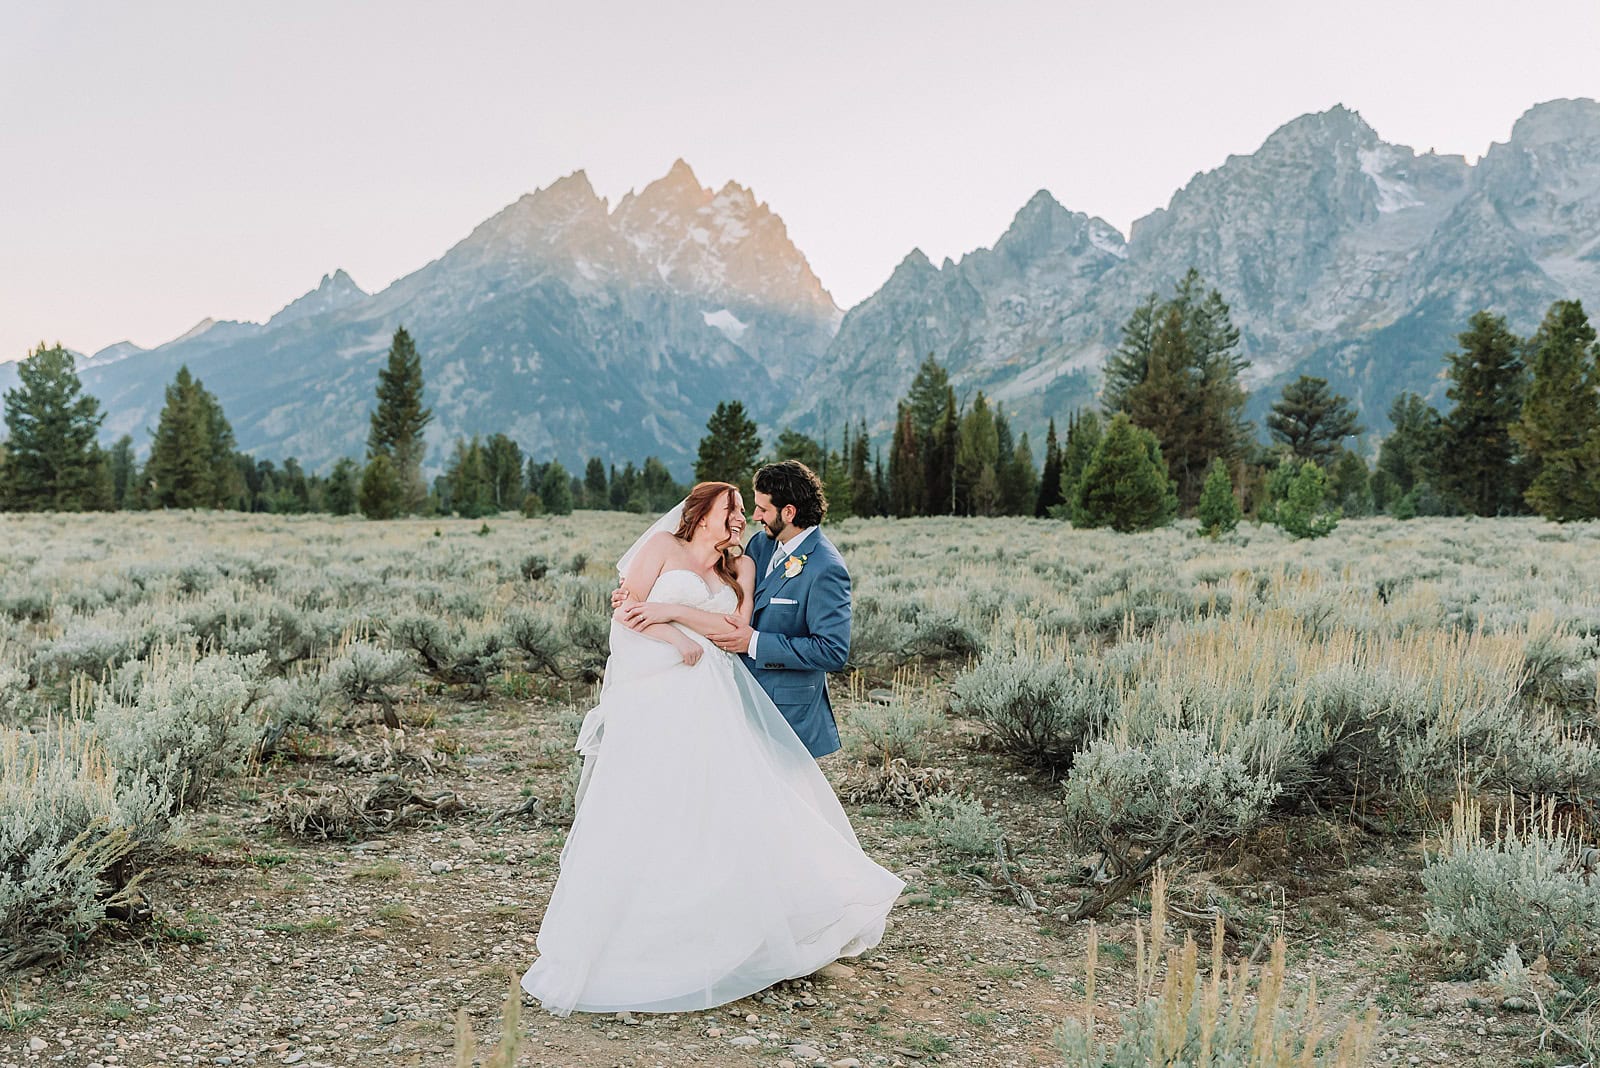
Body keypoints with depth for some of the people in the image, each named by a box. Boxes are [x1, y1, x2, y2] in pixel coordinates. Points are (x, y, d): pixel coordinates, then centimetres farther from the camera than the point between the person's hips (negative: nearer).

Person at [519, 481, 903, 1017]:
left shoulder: (740, 569, 21)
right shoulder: (661, 545, 9)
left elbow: (736, 627, 5)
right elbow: (626, 611, 0)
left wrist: (673, 611, -6)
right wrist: (677, 638, -11)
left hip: (712, 702, 5)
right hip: (653, 700, -4)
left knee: (733, 809, -2)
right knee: (639, 820, -7)